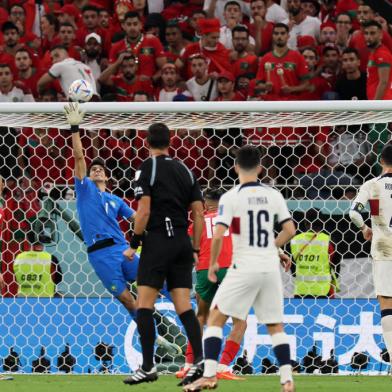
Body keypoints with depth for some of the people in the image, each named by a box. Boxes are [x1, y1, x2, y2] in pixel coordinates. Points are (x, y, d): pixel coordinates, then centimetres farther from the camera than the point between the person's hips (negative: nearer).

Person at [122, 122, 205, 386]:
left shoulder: (148, 168, -4)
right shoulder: (185, 170, 13)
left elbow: (144, 211, -11)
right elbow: (199, 213, 11)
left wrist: (134, 244, -4)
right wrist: (195, 249, 16)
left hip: (158, 240, -6)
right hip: (182, 241, 6)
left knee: (144, 304, -2)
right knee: (184, 305, 5)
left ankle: (148, 367, -6)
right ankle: (199, 360, -8)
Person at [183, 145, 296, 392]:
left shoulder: (231, 198, -7)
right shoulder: (273, 195, 4)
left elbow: (218, 235, -13)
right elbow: (290, 231, 6)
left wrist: (213, 264, 2)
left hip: (244, 268, -4)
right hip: (270, 268, 4)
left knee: (215, 318, 6)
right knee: (276, 325, 14)